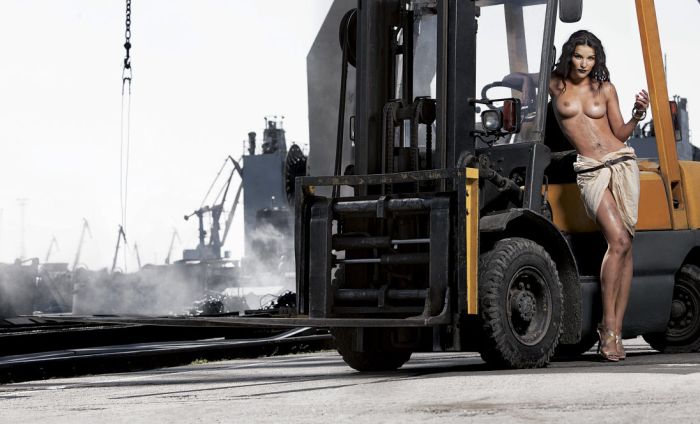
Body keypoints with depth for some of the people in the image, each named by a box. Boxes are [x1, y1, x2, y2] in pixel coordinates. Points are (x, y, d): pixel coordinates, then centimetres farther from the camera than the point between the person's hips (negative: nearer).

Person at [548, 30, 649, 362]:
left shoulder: (605, 89, 10)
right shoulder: (555, 86, 4)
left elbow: (619, 133, 14)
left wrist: (638, 114, -3)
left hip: (622, 163, 3)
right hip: (590, 170, -3)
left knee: (625, 246, -3)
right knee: (618, 240, -20)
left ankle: (616, 330, -1)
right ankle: (607, 327, -15)